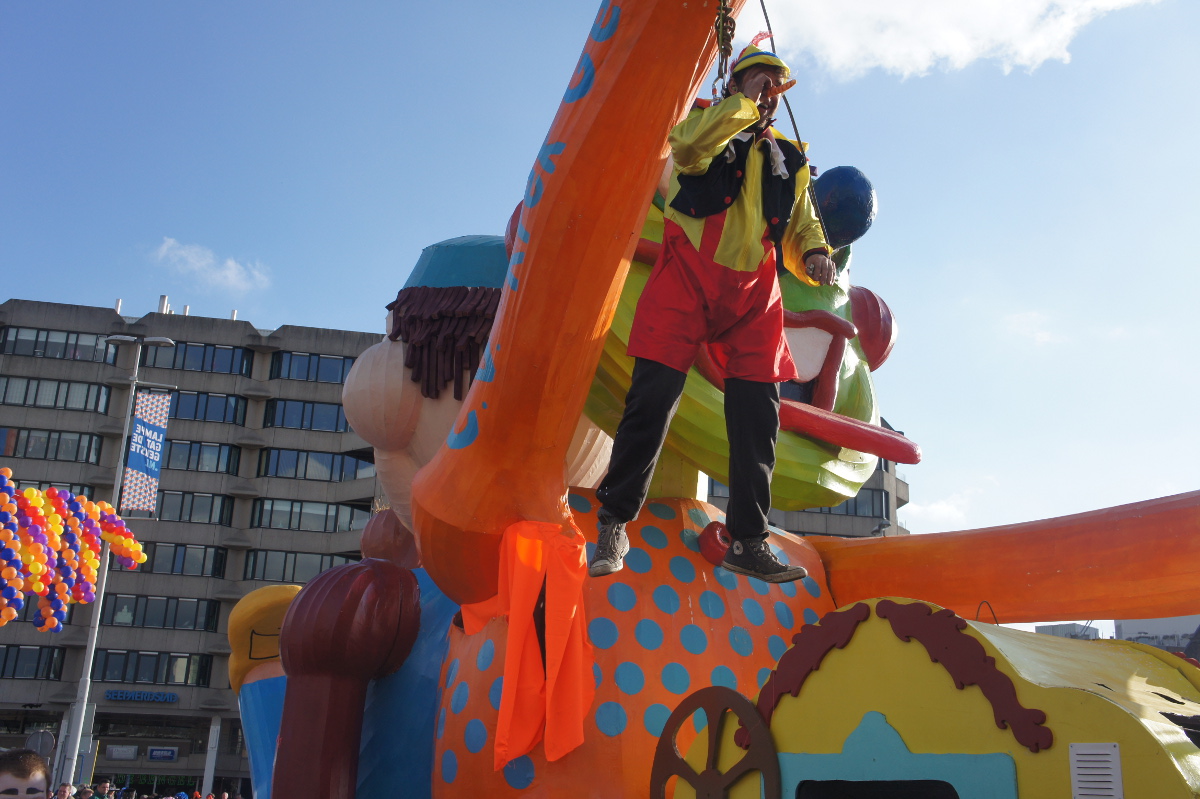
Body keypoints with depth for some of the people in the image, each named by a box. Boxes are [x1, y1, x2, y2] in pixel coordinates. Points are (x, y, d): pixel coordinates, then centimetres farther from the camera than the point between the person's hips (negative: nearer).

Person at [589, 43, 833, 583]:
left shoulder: (791, 164, 24)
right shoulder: (708, 124, 13)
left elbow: (802, 229, 19)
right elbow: (688, 145, -12)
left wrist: (814, 255, -3)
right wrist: (745, 103, -3)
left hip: (753, 296, 4)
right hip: (688, 279, -4)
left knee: (757, 416, -2)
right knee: (653, 398, -12)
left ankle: (748, 541, 6)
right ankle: (615, 523, 0)